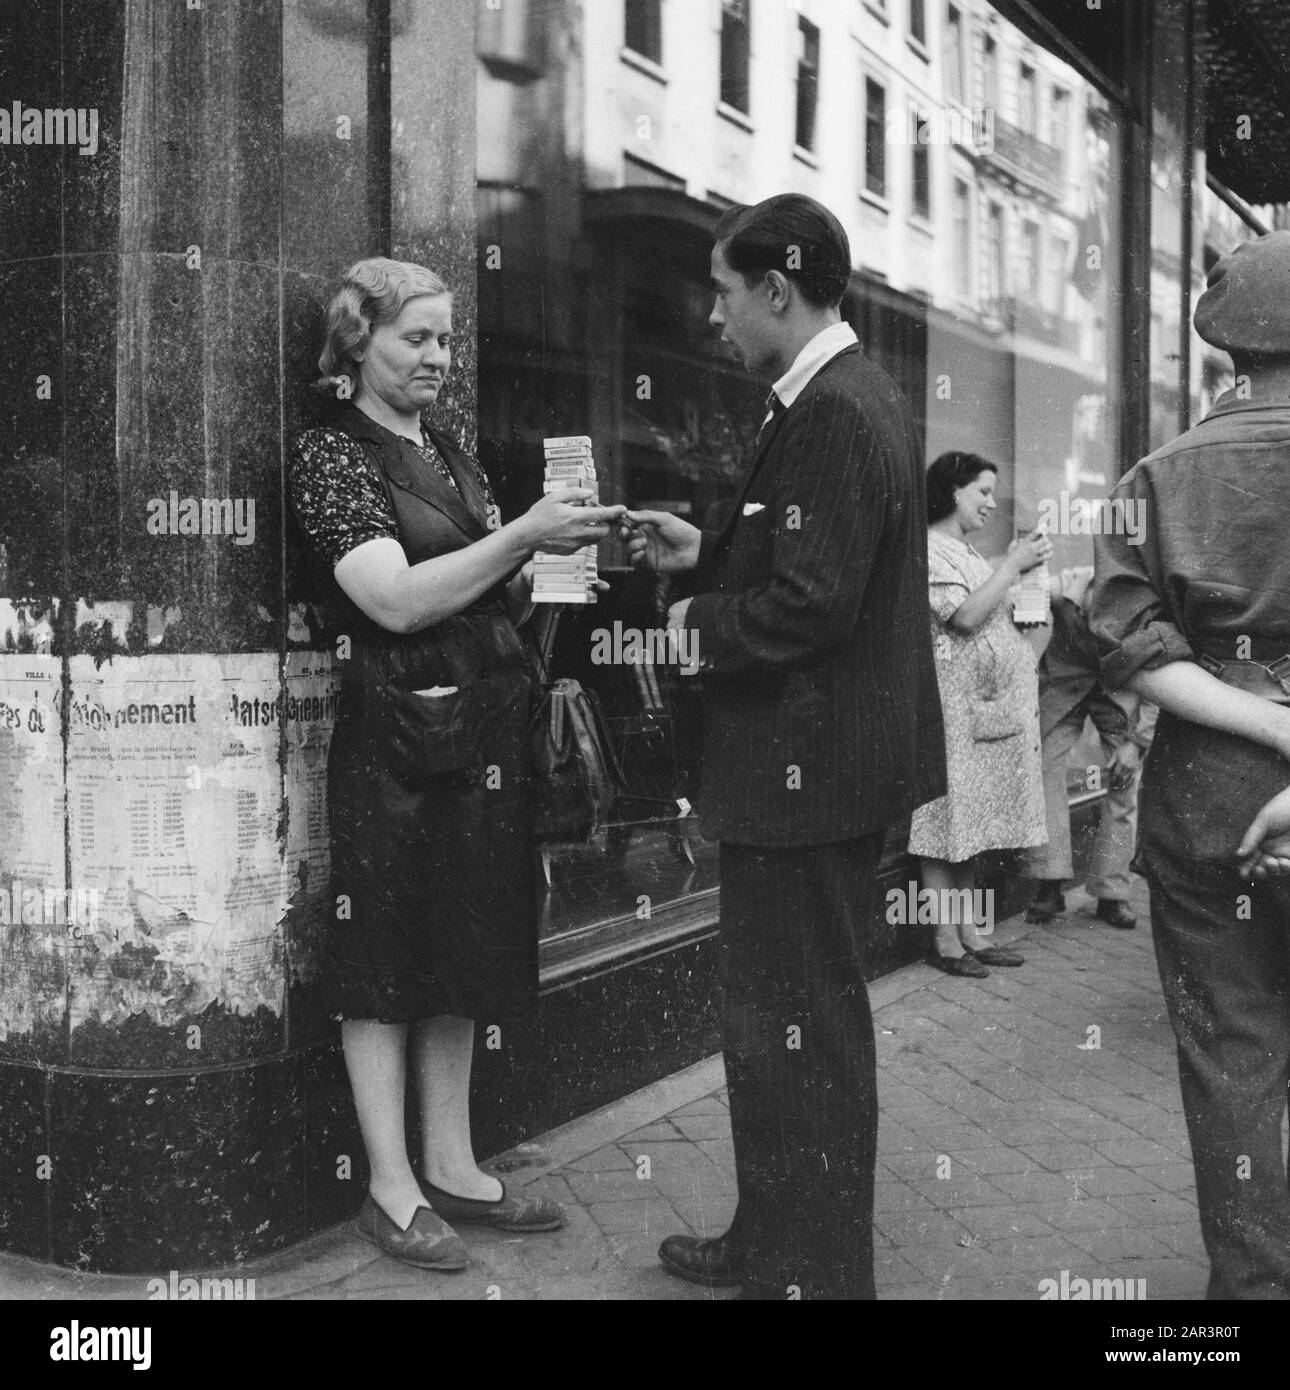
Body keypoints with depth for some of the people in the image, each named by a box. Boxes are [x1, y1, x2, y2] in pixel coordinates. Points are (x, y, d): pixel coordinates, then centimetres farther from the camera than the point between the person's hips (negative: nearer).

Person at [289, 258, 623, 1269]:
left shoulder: (450, 455, 15)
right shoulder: (333, 455, -6)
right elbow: (396, 599, -18)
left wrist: (553, 550, -3)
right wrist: (521, 536, -23)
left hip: (484, 741, 7)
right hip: (397, 740, -7)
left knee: (464, 954, 12)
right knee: (386, 961, 2)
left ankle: (452, 1166, 23)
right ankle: (392, 1189, 12)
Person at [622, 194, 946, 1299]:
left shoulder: (832, 416, -20)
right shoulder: (861, 397, 12)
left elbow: (809, 602, -25)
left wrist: (701, 619, -9)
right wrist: (706, 553, 10)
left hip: (807, 770, -11)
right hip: (830, 759, 11)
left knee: (798, 1030, 1)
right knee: (792, 1014, 20)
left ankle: (812, 1272, 16)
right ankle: (774, 1239, 35)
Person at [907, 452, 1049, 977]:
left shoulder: (966, 551, 20)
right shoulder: (928, 549, -10)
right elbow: (964, 617, -19)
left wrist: (1020, 567, 10)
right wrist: (1013, 565, -13)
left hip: (989, 704, 9)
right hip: (955, 703, -9)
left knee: (973, 817, 11)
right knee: (947, 818, -4)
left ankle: (968, 930, 17)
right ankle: (944, 939, 2)